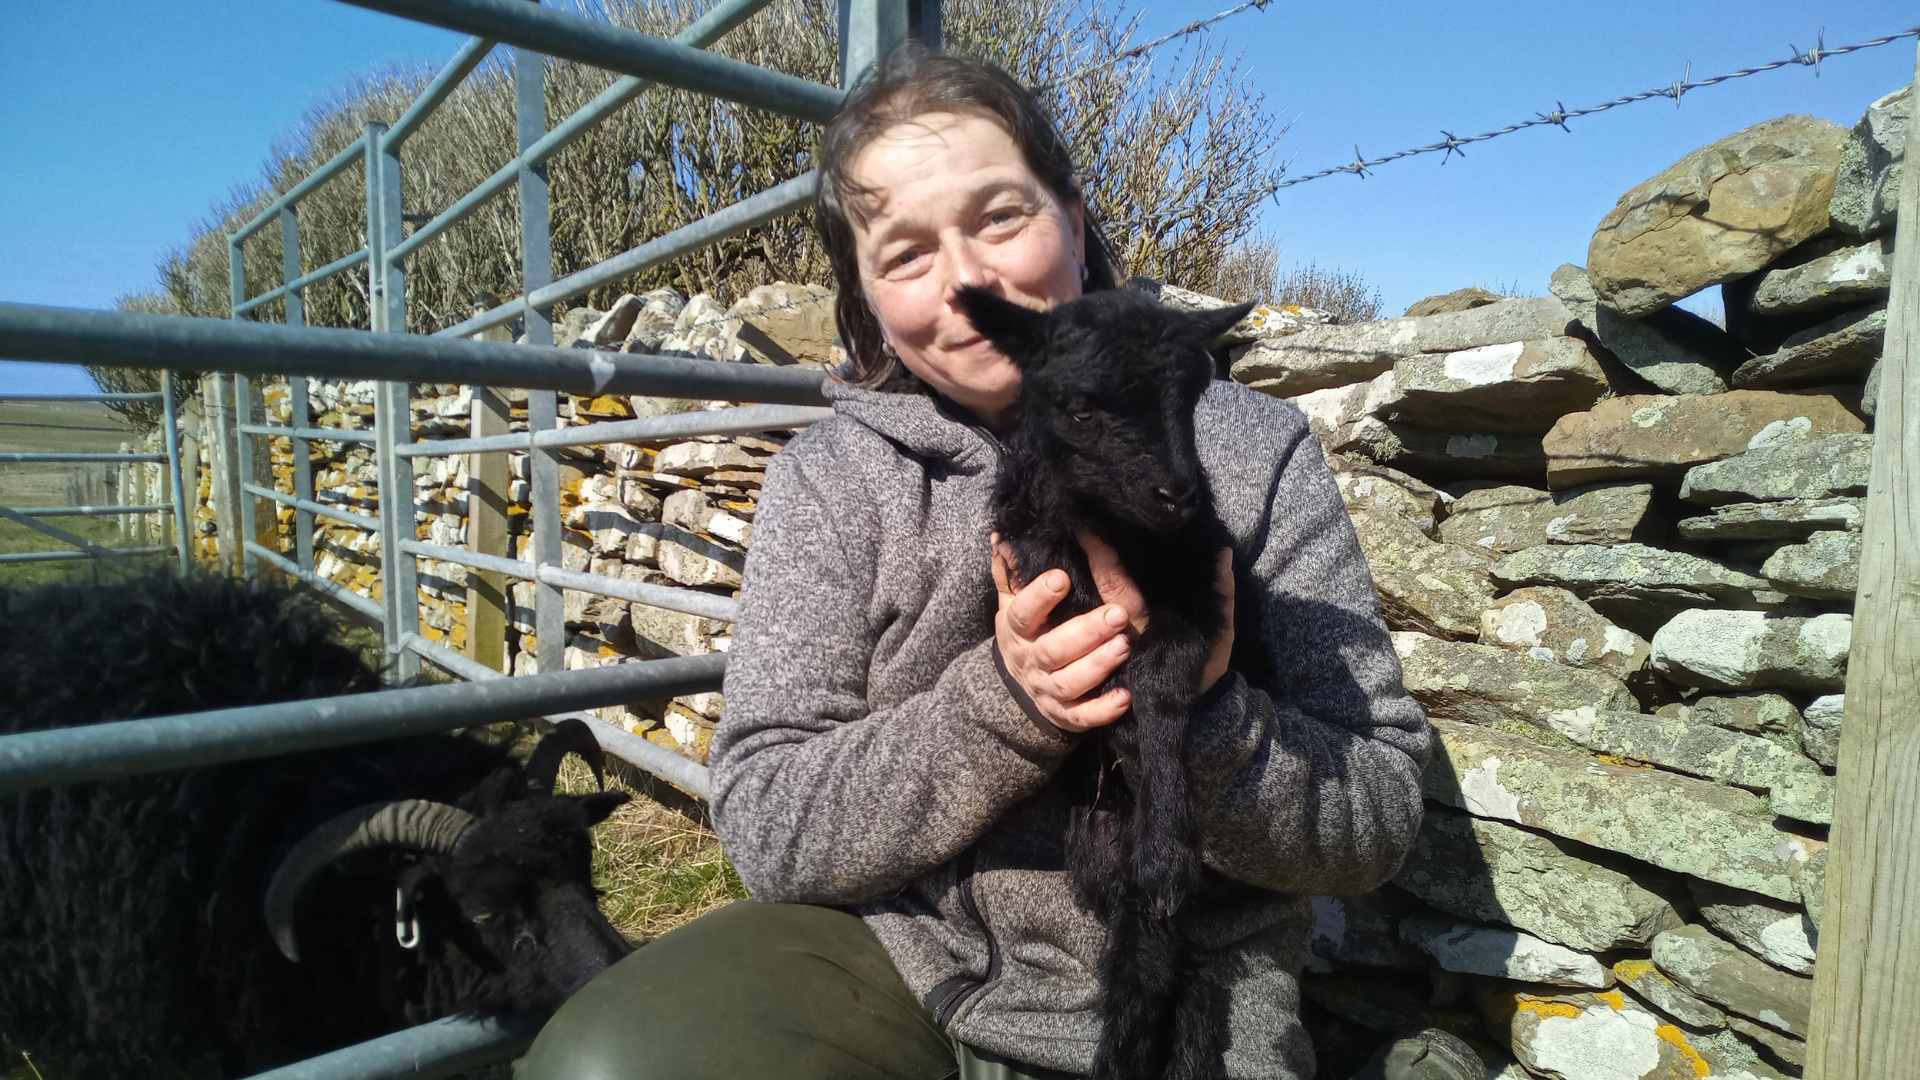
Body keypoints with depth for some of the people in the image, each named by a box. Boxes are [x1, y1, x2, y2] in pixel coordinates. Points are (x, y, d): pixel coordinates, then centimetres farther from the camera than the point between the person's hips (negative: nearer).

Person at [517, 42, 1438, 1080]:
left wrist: (1203, 714, -24)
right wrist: (1002, 703, -23)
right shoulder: (831, 473, -3)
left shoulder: (1251, 449, -4)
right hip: (890, 952, 1)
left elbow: (1378, 822, -4)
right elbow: (765, 830, -8)